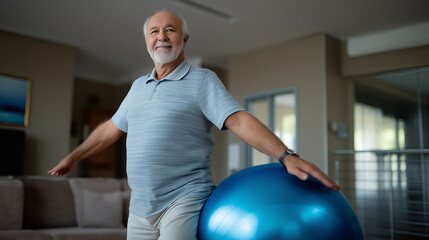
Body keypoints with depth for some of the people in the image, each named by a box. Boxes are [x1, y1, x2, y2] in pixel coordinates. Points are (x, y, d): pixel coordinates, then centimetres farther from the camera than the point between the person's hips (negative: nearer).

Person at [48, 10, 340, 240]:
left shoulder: (202, 80, -3)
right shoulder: (138, 86, 16)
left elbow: (239, 120, -15)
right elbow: (112, 128, 26)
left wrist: (288, 156, -28)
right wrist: (74, 156, 32)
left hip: (184, 201, -6)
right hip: (140, 206, 6)